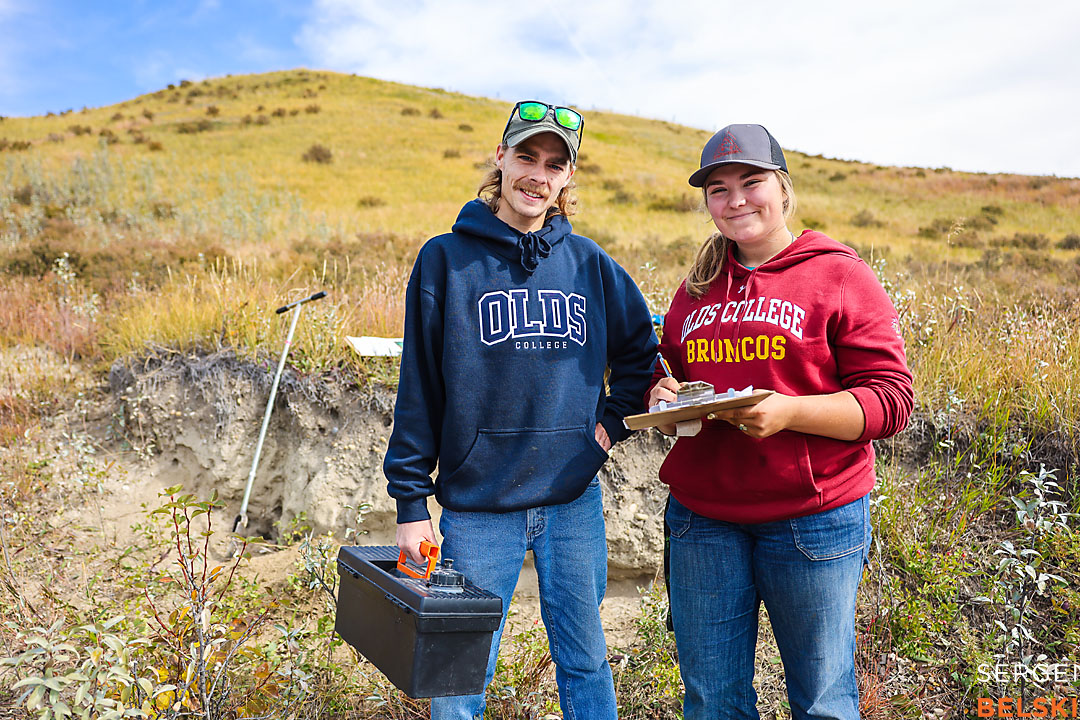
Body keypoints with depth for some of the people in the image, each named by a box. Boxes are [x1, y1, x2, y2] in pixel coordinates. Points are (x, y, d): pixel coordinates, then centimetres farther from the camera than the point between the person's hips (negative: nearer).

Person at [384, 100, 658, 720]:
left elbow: (641, 350, 18)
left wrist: (614, 419, 2)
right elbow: (419, 389, -4)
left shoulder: (589, 263, 5)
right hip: (477, 506, -2)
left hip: (575, 500, 3)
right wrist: (410, 503, -5)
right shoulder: (447, 259, -3)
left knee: (587, 661, 17)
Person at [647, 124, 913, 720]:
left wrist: (788, 412, -22)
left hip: (811, 521, -4)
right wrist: (661, 396, -1)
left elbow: (890, 400, -8)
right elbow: (666, 372, 24)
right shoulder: (695, 288, 12)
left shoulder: (840, 276, -3)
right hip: (702, 516, 4)